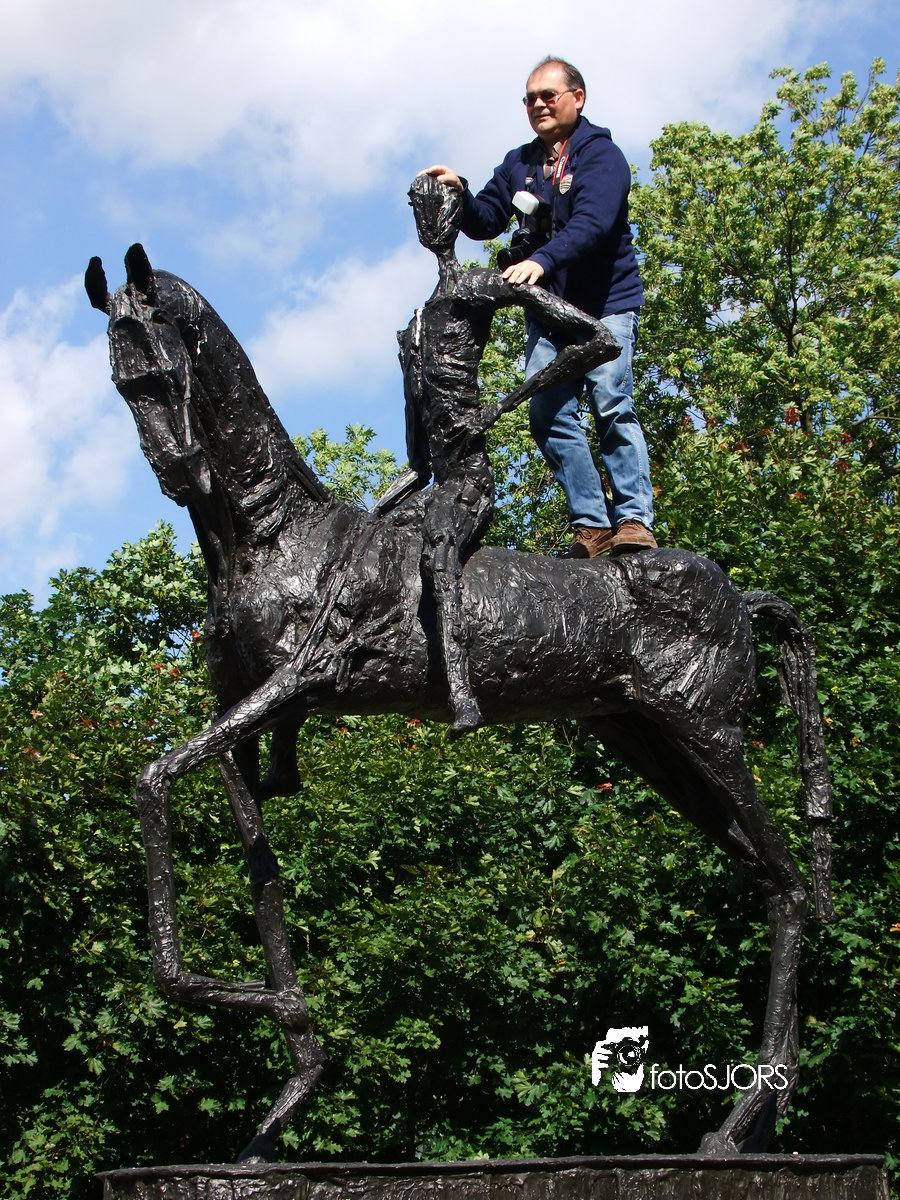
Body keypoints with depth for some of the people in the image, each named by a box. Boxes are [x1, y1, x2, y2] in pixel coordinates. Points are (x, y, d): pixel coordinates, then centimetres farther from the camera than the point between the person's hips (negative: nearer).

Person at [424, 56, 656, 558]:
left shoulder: (601, 154, -5)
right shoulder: (519, 164, 17)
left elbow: (591, 223, -22)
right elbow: (486, 221, 12)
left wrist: (542, 260, -38)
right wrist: (461, 194, -10)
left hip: (606, 302, -6)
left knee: (612, 404, -17)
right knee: (550, 415, -7)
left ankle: (634, 519, -17)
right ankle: (593, 525, -6)